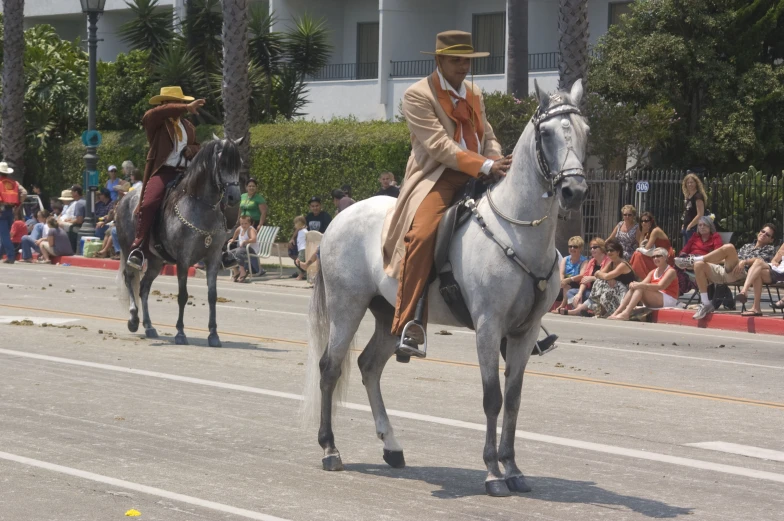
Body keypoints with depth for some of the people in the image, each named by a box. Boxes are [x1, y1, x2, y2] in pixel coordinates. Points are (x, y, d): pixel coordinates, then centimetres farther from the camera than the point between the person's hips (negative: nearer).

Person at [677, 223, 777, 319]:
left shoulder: (768, 249, 20)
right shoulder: (747, 246, 36)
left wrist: (745, 262, -18)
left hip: (739, 274, -7)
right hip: (723, 270, 7)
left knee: (729, 247, -33)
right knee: (699, 265, -20)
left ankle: (692, 260, -23)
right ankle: (705, 303, -18)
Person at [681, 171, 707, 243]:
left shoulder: (698, 196, -10)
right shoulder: (687, 196, 15)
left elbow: (700, 215, -17)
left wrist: (689, 226, -14)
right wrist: (684, 225, 12)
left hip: (694, 229, -9)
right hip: (686, 229, 9)